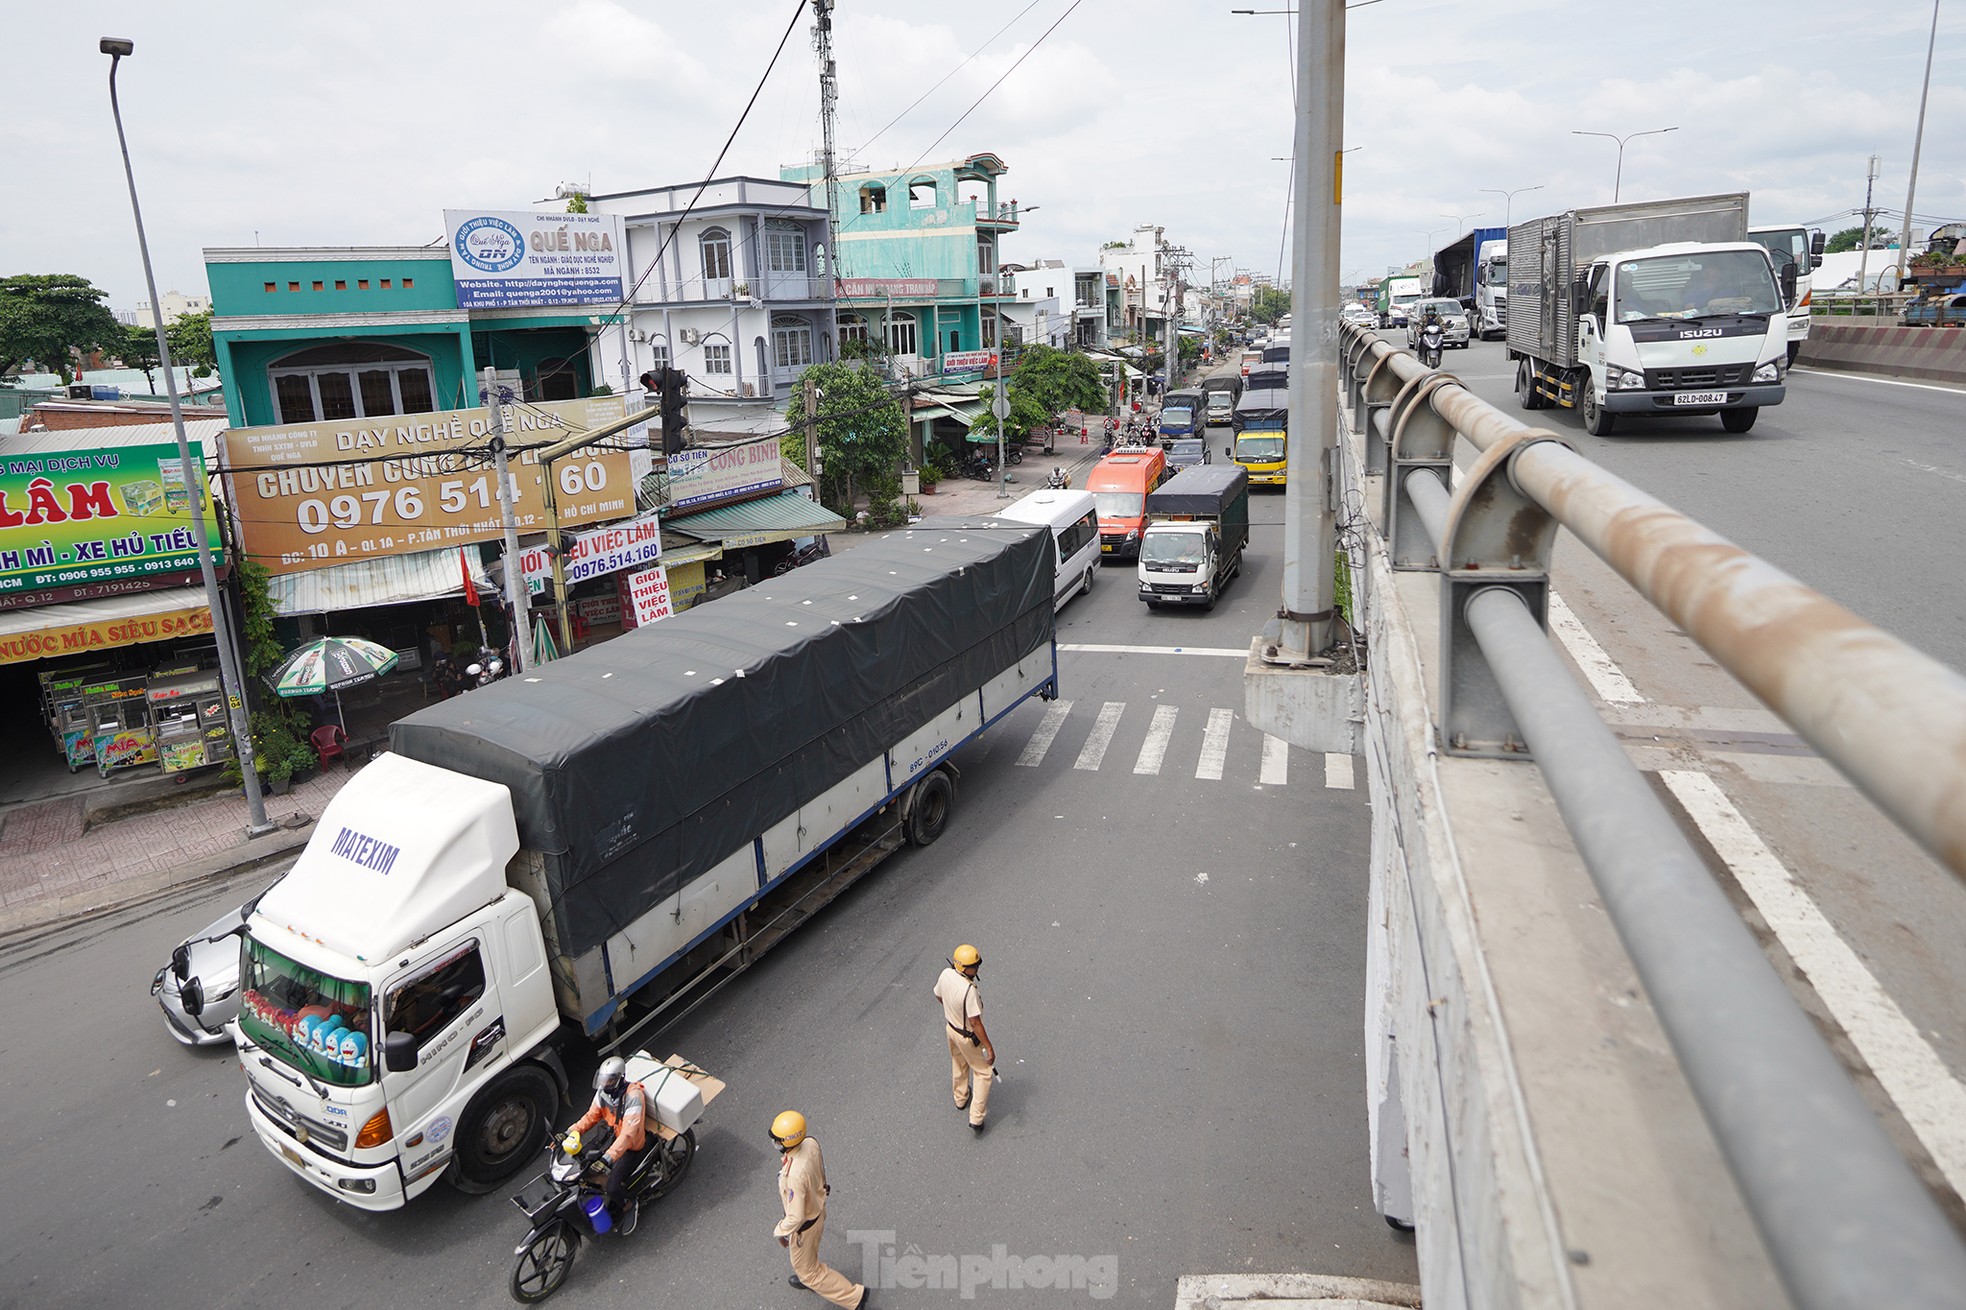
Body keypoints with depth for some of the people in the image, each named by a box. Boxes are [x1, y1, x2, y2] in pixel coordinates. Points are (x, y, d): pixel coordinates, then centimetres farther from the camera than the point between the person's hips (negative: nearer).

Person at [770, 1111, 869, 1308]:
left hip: (804, 1224, -7)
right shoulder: (811, 1144, -22)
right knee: (809, 1250, 35)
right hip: (818, 1208, 7)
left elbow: (796, 1217, -32)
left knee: (807, 1269, 18)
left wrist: (781, 1232, -13)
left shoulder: (794, 1175, -44)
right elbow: (820, 1172, 0)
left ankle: (854, 1295, 25)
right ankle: (808, 1279, 63)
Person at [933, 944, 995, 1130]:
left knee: (959, 1065, 31)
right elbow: (975, 1023, -32)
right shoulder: (969, 990, -39)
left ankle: (961, 1099, 55)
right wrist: (989, 1047, -23)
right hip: (969, 1036, -7)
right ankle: (976, 1119, 18)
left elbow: (939, 997, 3)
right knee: (983, 1072, 15)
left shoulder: (946, 974, -17)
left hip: (951, 1026, 7)